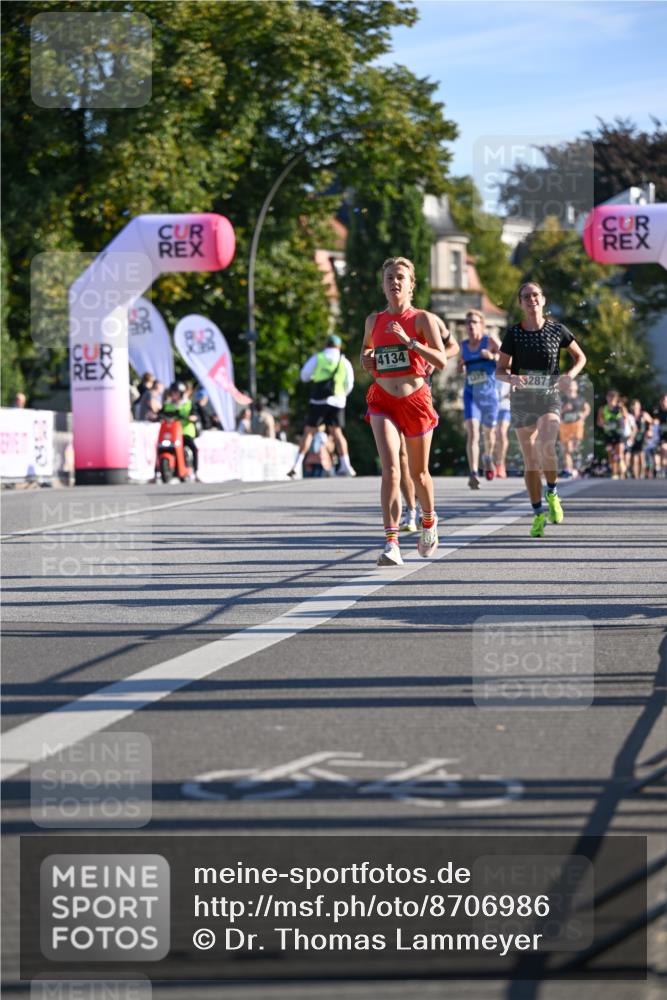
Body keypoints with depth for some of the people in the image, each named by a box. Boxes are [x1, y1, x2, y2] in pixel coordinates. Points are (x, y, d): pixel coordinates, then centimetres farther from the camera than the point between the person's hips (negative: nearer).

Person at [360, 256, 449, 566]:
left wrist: (409, 341, -22)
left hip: (416, 400, -1)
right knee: (390, 469, -17)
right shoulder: (374, 320, 7)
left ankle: (429, 521, 43)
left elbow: (441, 361, -13)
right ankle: (391, 543, -22)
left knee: (418, 473, 13)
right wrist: (366, 360, 6)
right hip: (383, 400, 1)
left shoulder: (422, 319, -3)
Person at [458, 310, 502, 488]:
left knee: (489, 433, 18)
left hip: (489, 395, -1)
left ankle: (488, 457, 50)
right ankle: (473, 474, -25)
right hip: (471, 395, 1)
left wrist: (493, 356, -29)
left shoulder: (490, 341, -6)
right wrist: (460, 365, -3)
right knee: (472, 434, -17)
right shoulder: (464, 345, 5)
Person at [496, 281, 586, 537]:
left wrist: (570, 375, -7)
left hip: (550, 397, -1)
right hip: (522, 400, 1)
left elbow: (580, 357, 12)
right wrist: (512, 378, -19)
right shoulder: (513, 334, 0)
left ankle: (552, 494, 0)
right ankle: (538, 514, 14)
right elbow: (500, 370, 3)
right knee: (530, 461, 3)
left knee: (546, 447, -26)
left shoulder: (556, 329, 0)